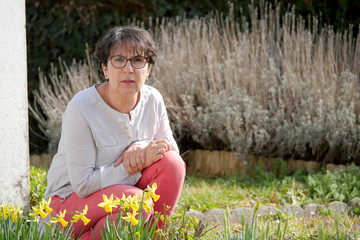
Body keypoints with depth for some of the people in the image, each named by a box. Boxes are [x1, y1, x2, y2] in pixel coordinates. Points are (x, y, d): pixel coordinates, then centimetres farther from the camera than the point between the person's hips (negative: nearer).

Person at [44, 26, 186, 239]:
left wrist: (142, 146, -20)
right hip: (71, 198, -5)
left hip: (122, 187, 6)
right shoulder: (81, 109, -23)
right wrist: (140, 163, -28)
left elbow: (171, 150, 3)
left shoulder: (153, 100, -6)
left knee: (172, 163, -19)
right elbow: (83, 184, -24)